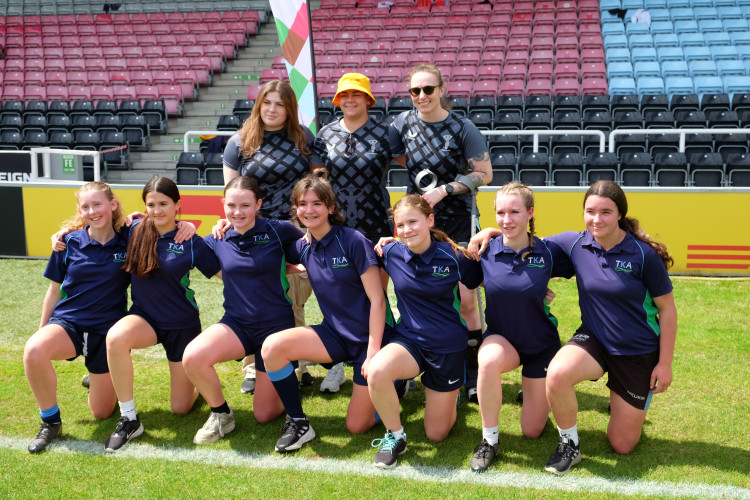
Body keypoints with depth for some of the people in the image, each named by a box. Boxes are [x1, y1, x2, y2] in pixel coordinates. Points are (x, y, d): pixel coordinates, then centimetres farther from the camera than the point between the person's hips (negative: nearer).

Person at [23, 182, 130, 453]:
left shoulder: (128, 243, -6)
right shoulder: (70, 242, -3)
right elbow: (55, 290, 7)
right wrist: (42, 331, 13)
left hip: (108, 330, 0)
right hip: (68, 321, 0)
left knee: (101, 413, 4)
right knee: (34, 350, -36)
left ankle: (99, 378, 41)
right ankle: (51, 421, -12)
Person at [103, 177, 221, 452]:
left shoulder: (192, 242, -11)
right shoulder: (135, 231, -5)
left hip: (182, 323, -1)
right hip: (144, 316, 2)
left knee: (181, 408, 3)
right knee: (116, 337, -37)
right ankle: (129, 419, -19)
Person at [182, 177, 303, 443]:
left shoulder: (278, 231, -10)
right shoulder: (219, 239, 0)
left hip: (277, 325, -2)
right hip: (237, 323, 3)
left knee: (264, 414, 3)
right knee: (192, 357, -30)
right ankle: (221, 414, -2)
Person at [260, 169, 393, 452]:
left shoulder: (353, 241, -15)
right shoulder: (302, 248, 1)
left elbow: (377, 300, -15)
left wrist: (373, 353, -18)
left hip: (369, 337, -5)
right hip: (335, 333, 5)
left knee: (357, 426, 0)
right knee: (272, 346, -21)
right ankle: (298, 422, -4)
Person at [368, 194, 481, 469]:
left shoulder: (453, 257, -15)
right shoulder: (392, 253, -9)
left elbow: (478, 283, 3)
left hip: (447, 347, -1)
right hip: (409, 340, 1)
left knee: (436, 434, 7)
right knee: (376, 372, -34)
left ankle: (449, 395, 41)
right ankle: (395, 436, -7)